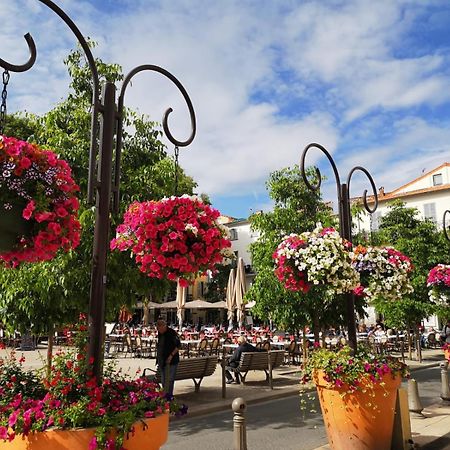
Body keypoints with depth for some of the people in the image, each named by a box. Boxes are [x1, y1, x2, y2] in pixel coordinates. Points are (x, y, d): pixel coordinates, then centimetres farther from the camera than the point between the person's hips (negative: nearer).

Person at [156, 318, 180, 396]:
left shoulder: (172, 333, -14)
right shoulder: (160, 333, 7)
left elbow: (178, 346, -12)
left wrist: (171, 355, -18)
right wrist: (158, 358, 14)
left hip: (171, 360, -7)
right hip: (162, 360, 7)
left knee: (169, 380, -6)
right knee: (163, 380, 13)